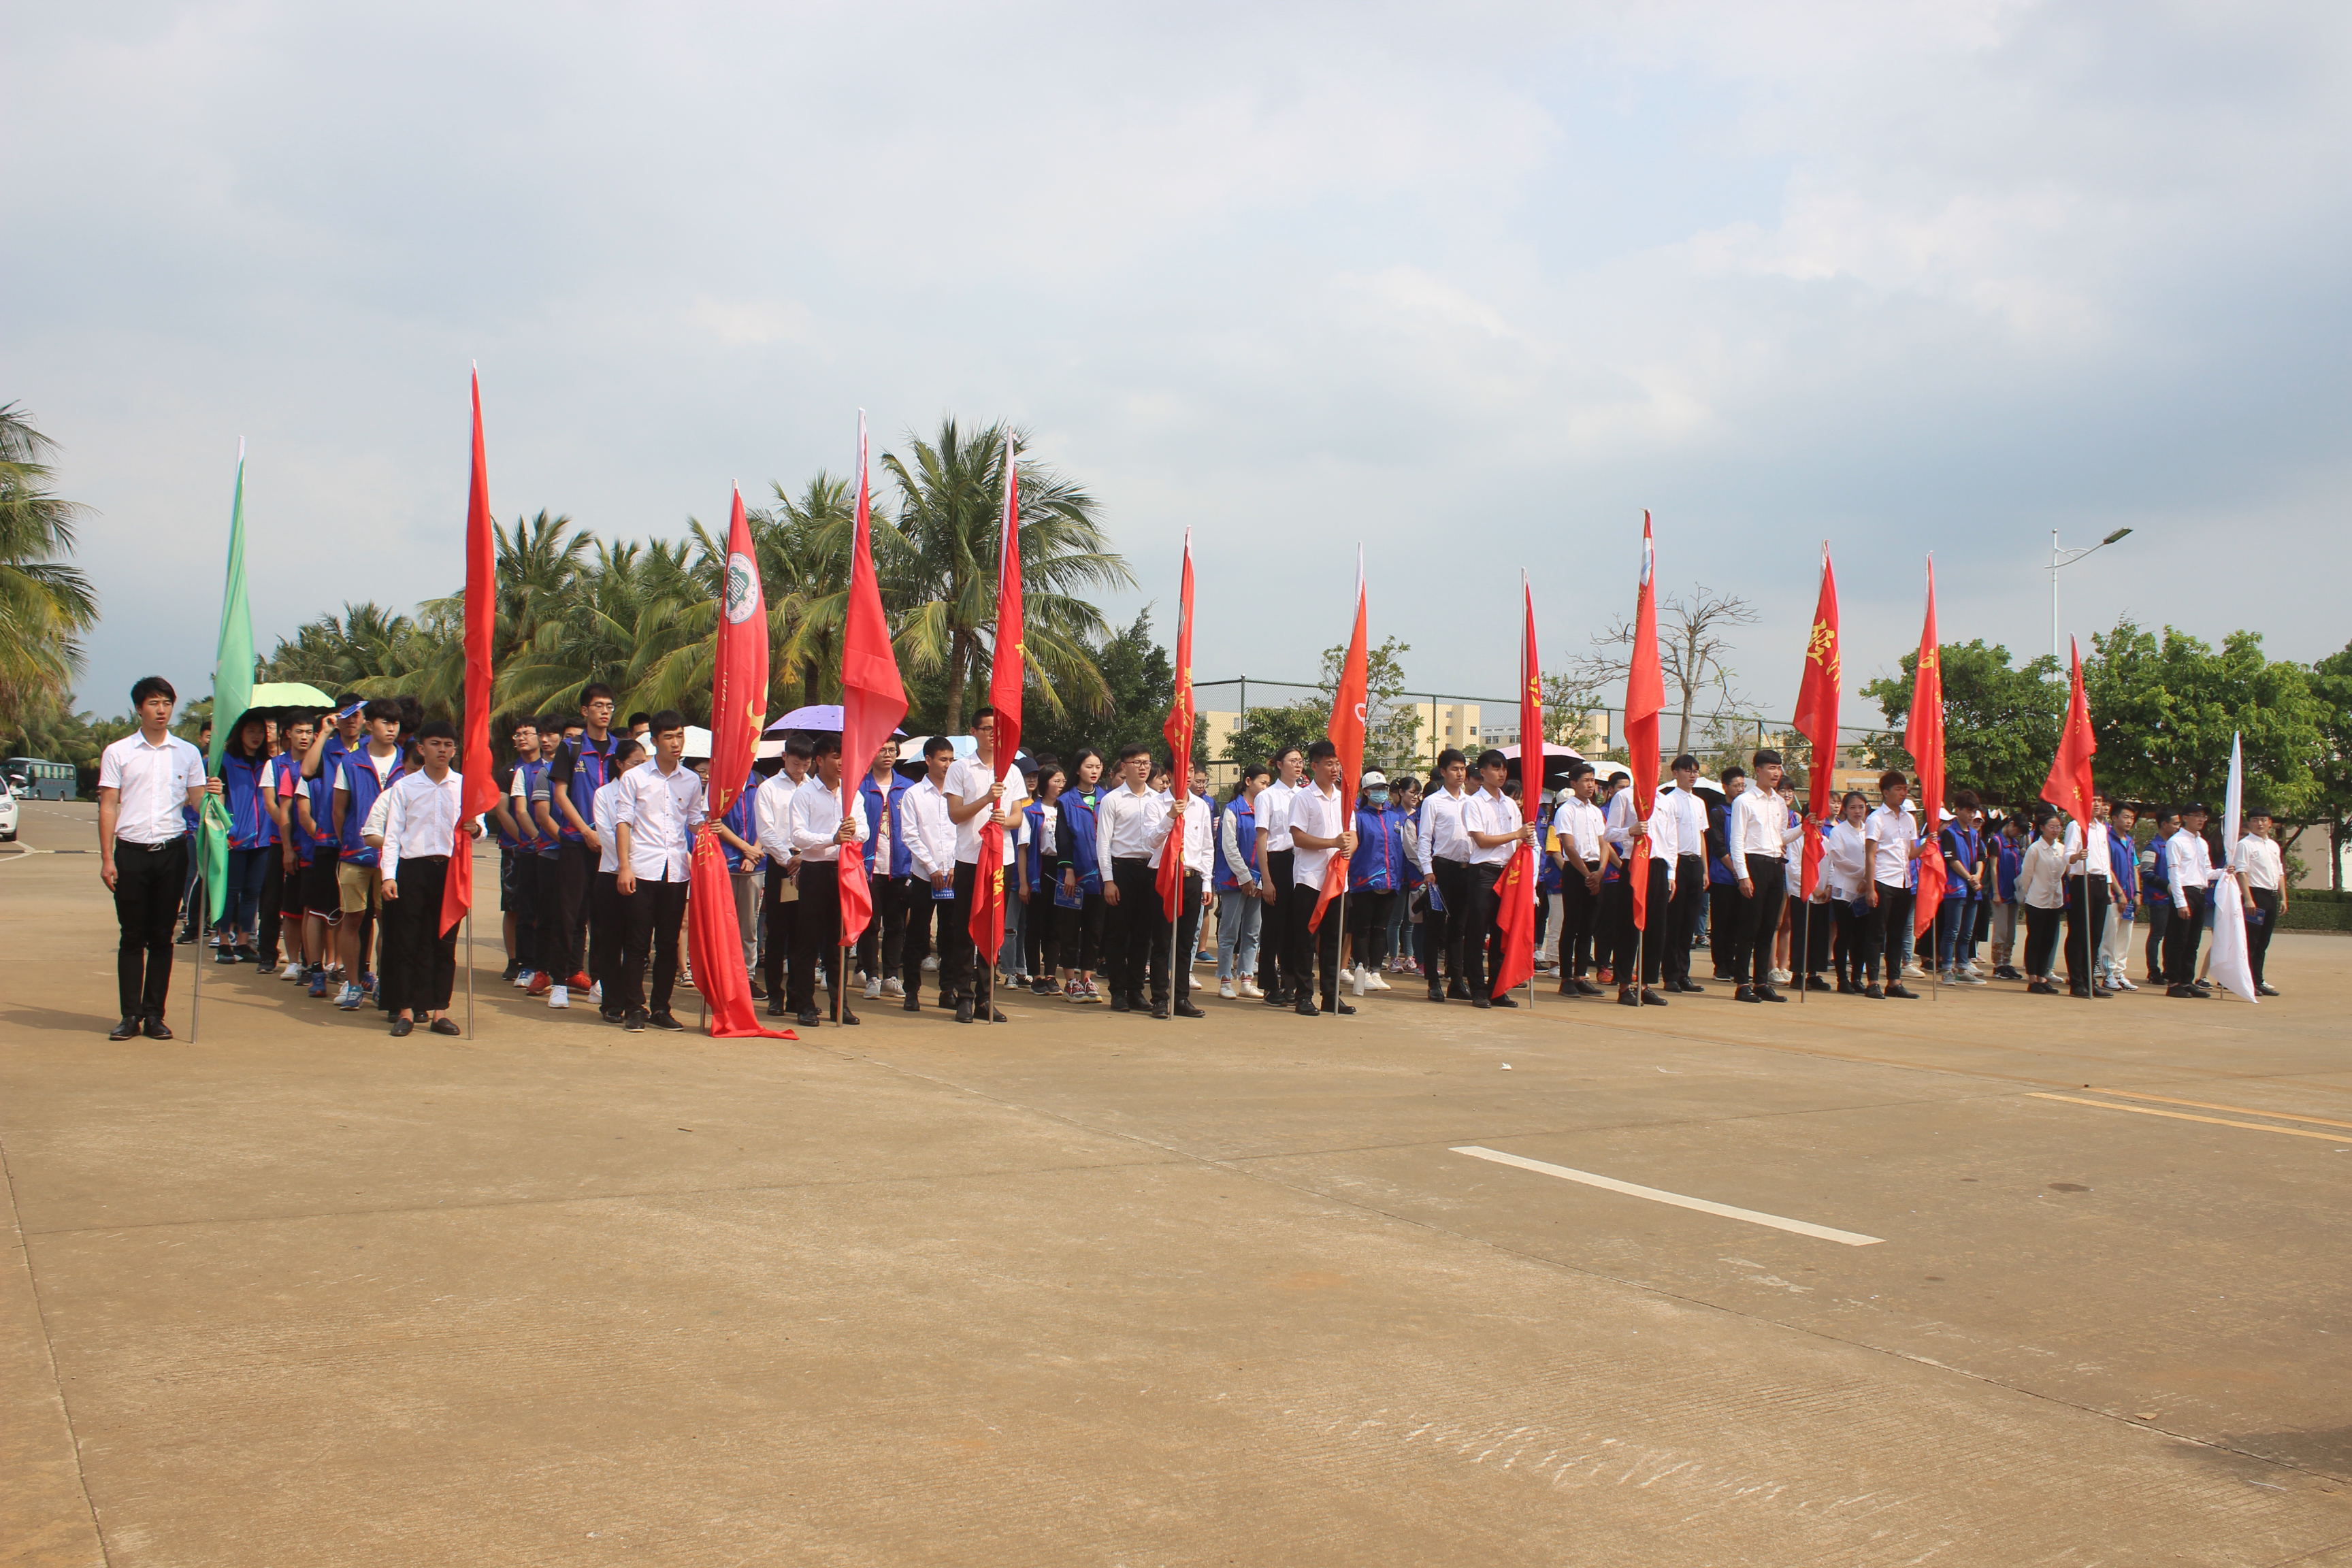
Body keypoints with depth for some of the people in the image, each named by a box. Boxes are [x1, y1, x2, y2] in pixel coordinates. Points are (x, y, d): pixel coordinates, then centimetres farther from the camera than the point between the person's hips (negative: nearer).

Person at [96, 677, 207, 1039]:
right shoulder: (117, 753, 6)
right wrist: (107, 858, -4)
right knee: (132, 937, 1)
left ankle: (154, 1014, 9)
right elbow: (108, 806, 4)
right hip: (130, 852, -1)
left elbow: (197, 802, 8)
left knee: (161, 938, 4)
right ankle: (130, 1014, 6)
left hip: (171, 852, 1)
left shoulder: (187, 753, 10)